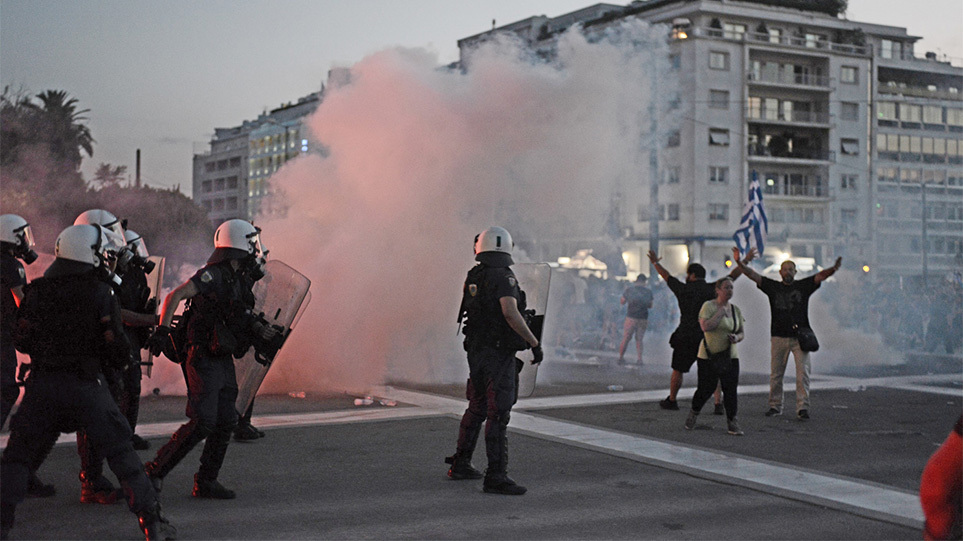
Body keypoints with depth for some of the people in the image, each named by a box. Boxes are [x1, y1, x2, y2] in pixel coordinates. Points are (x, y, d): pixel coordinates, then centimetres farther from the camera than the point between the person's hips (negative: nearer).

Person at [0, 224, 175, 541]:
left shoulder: (37, 291, 3)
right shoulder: (101, 294, -6)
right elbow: (117, 349, -8)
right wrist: (123, 356, 14)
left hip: (42, 384, 2)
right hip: (87, 384, -2)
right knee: (121, 454, 5)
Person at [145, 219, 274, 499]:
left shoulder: (239, 280, 14)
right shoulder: (213, 274, -14)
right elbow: (175, 296, -22)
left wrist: (260, 329, 8)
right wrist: (163, 331, -30)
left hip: (223, 361, 9)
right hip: (203, 360, -9)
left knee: (226, 422, 8)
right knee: (202, 422, -14)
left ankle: (206, 482, 16)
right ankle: (155, 471, -3)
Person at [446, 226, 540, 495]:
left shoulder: (472, 279, 10)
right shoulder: (503, 276, -14)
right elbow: (510, 313, -27)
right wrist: (535, 343, -22)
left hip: (475, 352, 8)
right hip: (499, 354, -8)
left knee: (476, 408, 20)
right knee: (498, 415, -7)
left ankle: (460, 464, 29)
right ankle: (496, 477, -7)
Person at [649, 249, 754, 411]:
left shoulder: (683, 289, -2)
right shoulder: (712, 289, 0)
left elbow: (667, 276, 14)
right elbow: (732, 276, 11)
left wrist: (655, 263, 31)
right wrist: (745, 261, 24)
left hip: (686, 338, -1)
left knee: (677, 370, 14)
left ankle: (671, 401, 26)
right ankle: (718, 404, -3)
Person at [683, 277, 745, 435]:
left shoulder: (735, 310, 10)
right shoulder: (708, 306, -7)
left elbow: (742, 332, 15)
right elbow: (706, 327, -21)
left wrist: (736, 337, -7)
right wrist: (720, 313, -16)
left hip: (730, 356, 4)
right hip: (708, 356, -4)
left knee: (731, 389, -3)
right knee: (706, 389, -1)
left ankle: (732, 422, 6)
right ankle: (693, 413, 26)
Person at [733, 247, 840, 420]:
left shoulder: (804, 286, 7)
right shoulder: (773, 287, 8)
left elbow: (820, 276, -5)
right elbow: (752, 275, 2)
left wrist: (834, 268, -25)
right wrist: (740, 263, -12)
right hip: (779, 337, 1)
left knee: (803, 372, -7)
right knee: (776, 374, 6)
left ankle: (802, 407, -5)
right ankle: (775, 406, 17)